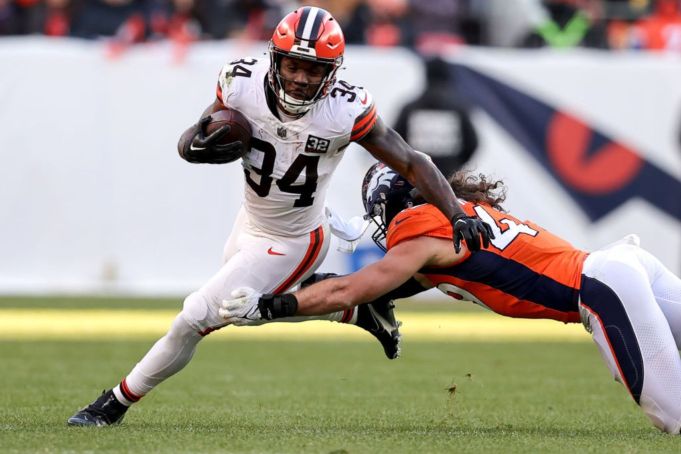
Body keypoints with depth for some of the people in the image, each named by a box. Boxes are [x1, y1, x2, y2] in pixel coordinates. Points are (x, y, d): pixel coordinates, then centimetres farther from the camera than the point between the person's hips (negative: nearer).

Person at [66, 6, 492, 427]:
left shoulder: (346, 111, -28)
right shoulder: (243, 85, -20)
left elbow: (412, 162, -19)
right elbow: (189, 142, -8)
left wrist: (459, 216, -27)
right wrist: (200, 144, -33)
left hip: (291, 245, -6)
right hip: (251, 222, 6)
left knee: (195, 318, -6)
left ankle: (114, 405, 12)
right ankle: (357, 309, 42)